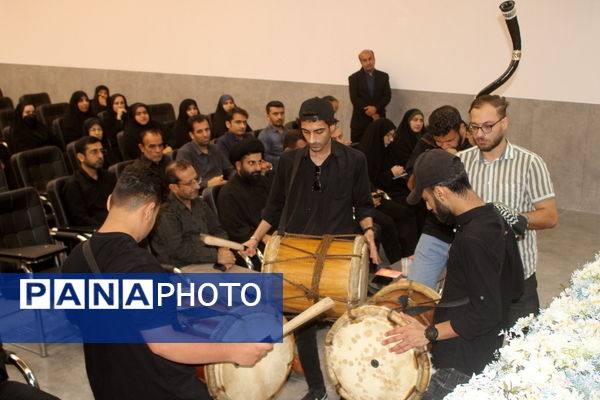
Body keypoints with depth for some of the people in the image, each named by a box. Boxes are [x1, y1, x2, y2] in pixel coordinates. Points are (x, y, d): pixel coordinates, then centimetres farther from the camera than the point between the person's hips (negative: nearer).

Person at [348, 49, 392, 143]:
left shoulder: (383, 76, 10)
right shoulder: (354, 78, 2)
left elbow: (387, 96, 2)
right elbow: (354, 99, -6)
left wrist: (376, 108, -15)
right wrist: (371, 113, -12)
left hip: (379, 118, 2)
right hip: (360, 119, -1)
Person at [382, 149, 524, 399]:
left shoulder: (472, 240, -26)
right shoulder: (496, 220, 4)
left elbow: (486, 314, -25)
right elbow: (515, 287, 13)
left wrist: (429, 333, -18)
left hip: (464, 366, -10)